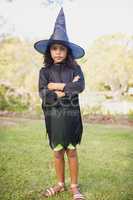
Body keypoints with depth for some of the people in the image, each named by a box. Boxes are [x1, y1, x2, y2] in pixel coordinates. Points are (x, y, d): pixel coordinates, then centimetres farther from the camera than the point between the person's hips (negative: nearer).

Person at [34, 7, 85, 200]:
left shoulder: (75, 68, 0)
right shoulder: (45, 71, 2)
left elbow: (80, 87, -16)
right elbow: (42, 94, -11)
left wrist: (57, 86, -13)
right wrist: (68, 88, -15)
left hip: (71, 115, -1)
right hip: (53, 116, 1)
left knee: (72, 151, 8)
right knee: (57, 152, 12)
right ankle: (60, 184, 30)